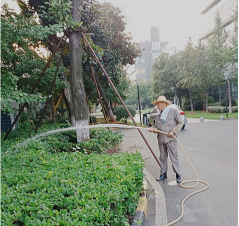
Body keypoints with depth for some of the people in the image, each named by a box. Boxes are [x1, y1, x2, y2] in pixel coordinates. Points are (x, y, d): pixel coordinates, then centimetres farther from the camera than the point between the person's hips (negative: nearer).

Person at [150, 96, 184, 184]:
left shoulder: (173, 111, 0)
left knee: (174, 157, -2)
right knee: (162, 157, 11)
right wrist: (154, 130, -4)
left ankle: (178, 175, 12)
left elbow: (180, 123, 0)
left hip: (170, 139, -5)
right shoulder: (159, 115, 15)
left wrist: (173, 131, -11)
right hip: (161, 139, 6)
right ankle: (163, 174, 23)